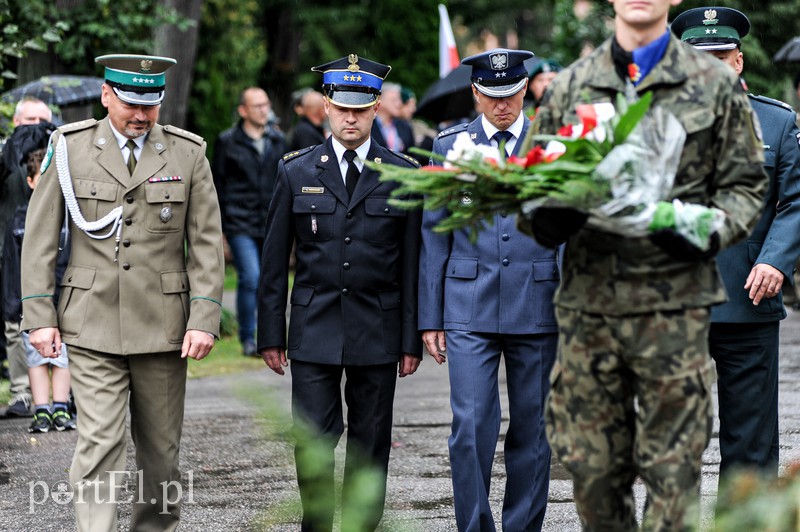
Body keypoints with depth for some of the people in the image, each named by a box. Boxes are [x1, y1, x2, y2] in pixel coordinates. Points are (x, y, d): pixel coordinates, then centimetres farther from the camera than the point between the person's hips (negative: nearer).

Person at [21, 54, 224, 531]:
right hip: (92, 326, -1)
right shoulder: (69, 147, 1)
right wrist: (40, 316, -3)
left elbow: (207, 244, 3)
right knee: (100, 443, -11)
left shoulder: (188, 153, 3)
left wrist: (204, 320, -5)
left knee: (161, 447, 8)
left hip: (162, 326, 2)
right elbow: (40, 237, 3)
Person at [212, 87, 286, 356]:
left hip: (272, 225, 4)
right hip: (240, 224, -4)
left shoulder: (278, 141, 13)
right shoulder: (227, 142, 2)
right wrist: (218, 226, 0)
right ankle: (247, 339, -5)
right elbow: (218, 185, 4)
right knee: (250, 278, -15)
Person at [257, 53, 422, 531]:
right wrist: (271, 334, 1)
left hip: (378, 330, 0)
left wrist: (413, 339, 0)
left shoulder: (403, 174, 3)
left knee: (370, 444, 5)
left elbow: (413, 263, 3)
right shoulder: (297, 172, 4)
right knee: (313, 439, -6)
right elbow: (274, 260, 6)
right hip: (314, 329, 0)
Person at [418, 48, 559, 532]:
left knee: (531, 429, 6)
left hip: (536, 308, 1)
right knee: (471, 426, -9)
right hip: (469, 308, 0)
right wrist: (431, 317, 4)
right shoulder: (451, 146, 6)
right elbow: (434, 235, 7)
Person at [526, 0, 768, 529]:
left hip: (674, 301, -2)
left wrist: (708, 232, -13)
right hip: (587, 302, 2)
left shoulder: (716, 82, 7)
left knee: (673, 470, -2)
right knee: (590, 465, 4)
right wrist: (546, 220, -9)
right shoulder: (569, 86, 12)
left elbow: (746, 185, 7)